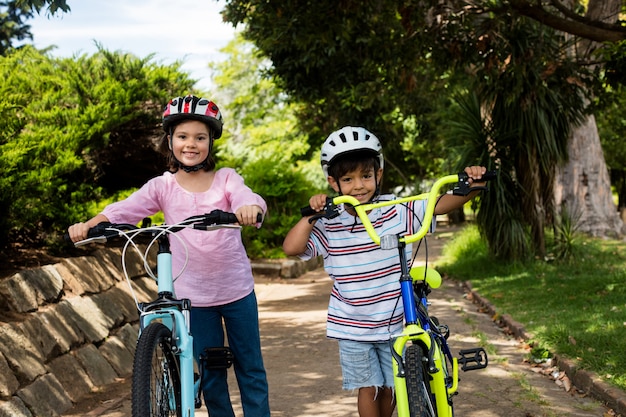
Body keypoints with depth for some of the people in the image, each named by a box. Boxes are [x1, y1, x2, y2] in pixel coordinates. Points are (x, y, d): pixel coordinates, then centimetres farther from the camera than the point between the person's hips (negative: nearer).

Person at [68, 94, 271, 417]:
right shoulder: (163, 187, -3)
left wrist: (250, 207, -49)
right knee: (210, 373, 11)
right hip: (194, 295, 1)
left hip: (237, 290, 0)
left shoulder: (226, 178, -4)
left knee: (250, 369, 10)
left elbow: (247, 197, -24)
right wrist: (88, 224, -34)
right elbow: (125, 209, -15)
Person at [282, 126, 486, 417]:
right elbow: (291, 248, -17)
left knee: (391, 387, 13)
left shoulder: (398, 211, -7)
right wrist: (311, 215, -25)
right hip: (352, 326, -1)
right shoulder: (329, 226, -9)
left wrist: (471, 186, -25)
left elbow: (441, 204, -9)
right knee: (368, 388, 6)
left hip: (394, 322, 1)